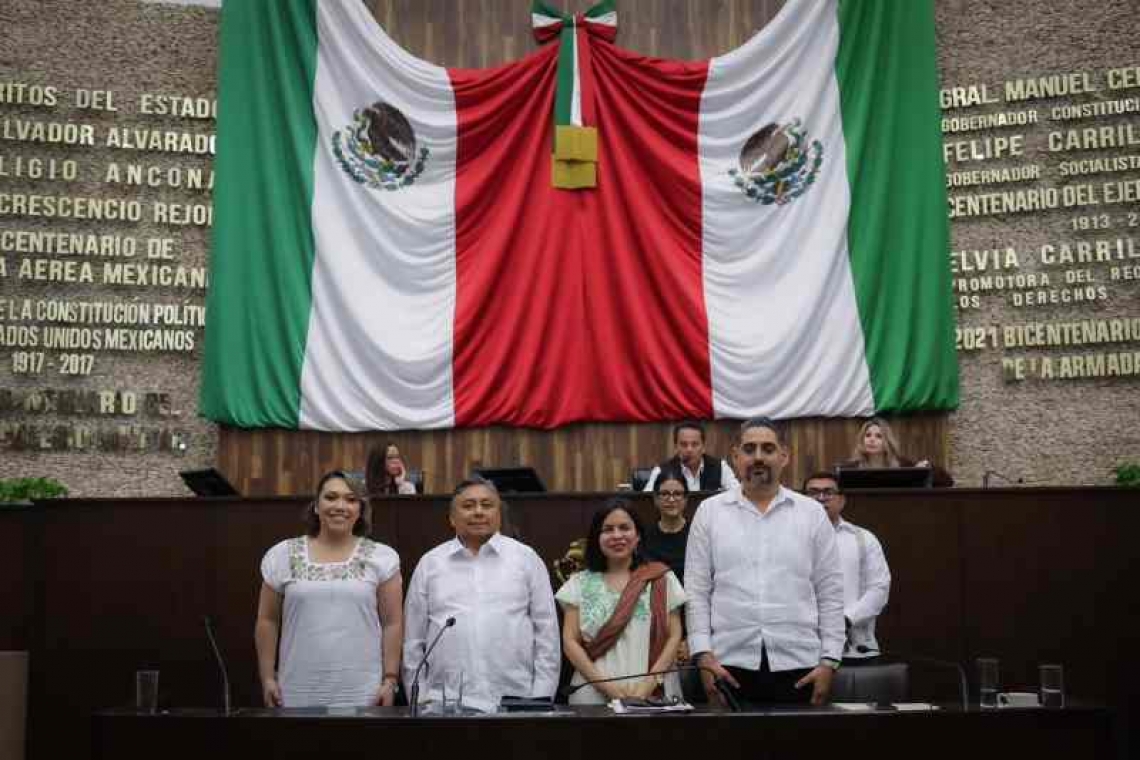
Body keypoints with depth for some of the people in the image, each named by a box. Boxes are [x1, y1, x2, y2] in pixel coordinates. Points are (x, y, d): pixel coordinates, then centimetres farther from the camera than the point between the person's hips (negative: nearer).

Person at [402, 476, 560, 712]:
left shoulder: (526, 558, 6)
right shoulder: (430, 563, 9)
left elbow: (546, 631, 5)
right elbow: (413, 638, 10)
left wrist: (540, 700, 0)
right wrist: (418, 700, 5)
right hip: (444, 705, 1)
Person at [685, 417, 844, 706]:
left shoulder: (812, 513, 6)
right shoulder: (710, 511, 5)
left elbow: (830, 593, 5)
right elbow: (696, 590, 3)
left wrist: (829, 661, -1)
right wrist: (703, 655, -5)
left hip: (798, 663, 1)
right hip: (730, 662, 0)